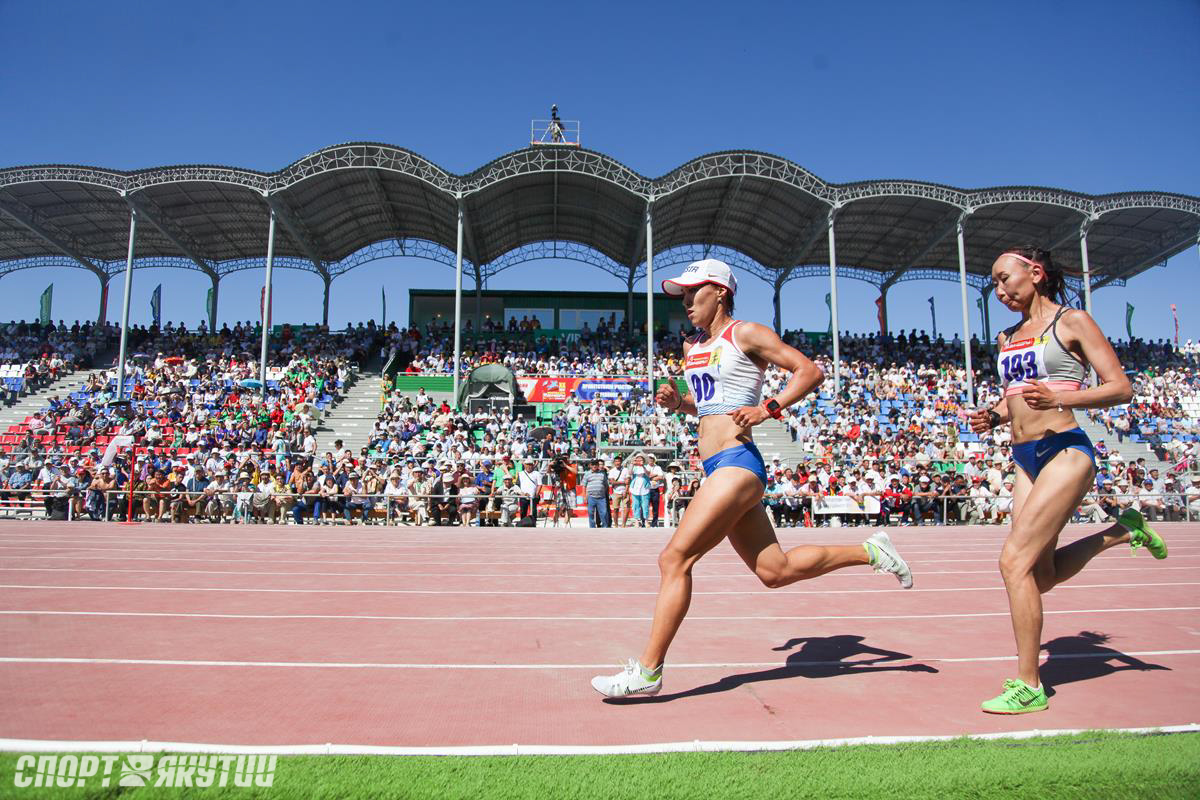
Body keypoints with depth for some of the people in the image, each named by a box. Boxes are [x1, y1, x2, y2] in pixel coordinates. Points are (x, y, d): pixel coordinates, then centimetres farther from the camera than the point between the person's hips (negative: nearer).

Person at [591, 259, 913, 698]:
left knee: (674, 558, -13)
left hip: (737, 463, -9)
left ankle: (648, 670, -4)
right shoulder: (692, 346, 18)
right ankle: (870, 552, 28)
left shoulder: (745, 334, -4)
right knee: (775, 570, 13)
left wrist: (768, 408, -17)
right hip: (719, 469, 9)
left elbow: (811, 371, -6)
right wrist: (677, 402, 9)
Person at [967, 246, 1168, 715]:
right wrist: (992, 417, 4)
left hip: (1065, 452, -7)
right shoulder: (1008, 338, 16)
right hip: (1025, 460, 8)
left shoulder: (1071, 321, -3)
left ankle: (1028, 687, -5)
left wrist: (1060, 398, -23)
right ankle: (1122, 531, 32)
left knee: (1015, 560, -15)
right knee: (1042, 575, 9)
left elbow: (1120, 388, -7)